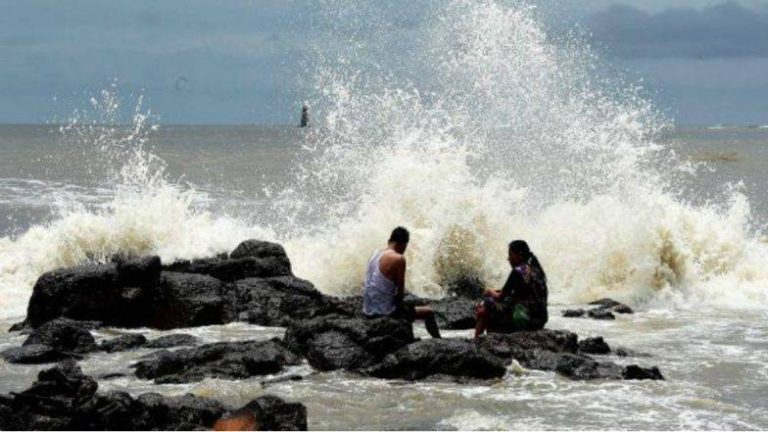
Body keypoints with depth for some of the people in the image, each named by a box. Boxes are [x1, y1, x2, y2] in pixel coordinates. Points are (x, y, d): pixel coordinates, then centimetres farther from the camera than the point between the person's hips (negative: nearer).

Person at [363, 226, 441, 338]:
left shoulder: (375, 254, 8)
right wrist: (398, 302, 8)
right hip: (386, 311, -8)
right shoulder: (398, 259, -16)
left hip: (368, 312, 8)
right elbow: (400, 290, -13)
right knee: (428, 312, 10)